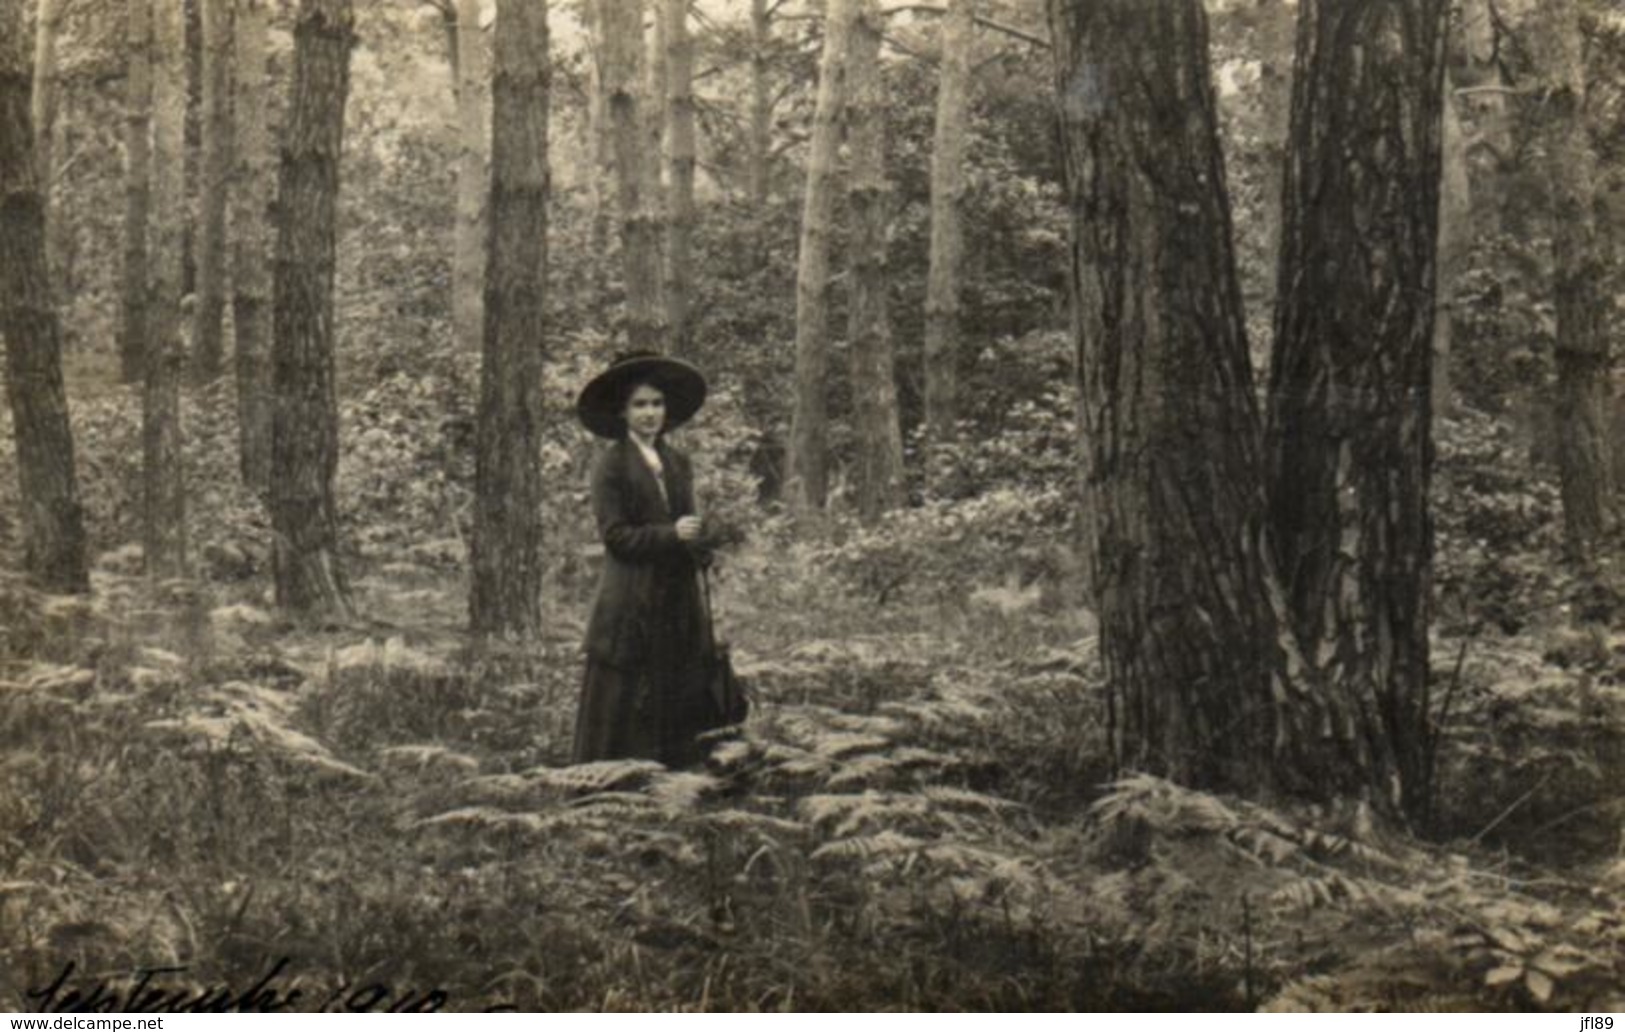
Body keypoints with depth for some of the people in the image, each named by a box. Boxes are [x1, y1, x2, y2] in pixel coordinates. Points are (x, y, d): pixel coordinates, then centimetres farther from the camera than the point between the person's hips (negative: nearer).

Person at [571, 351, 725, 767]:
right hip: (631, 604, -6)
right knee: (625, 703, -3)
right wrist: (670, 534, -19)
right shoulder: (611, 464, -4)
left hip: (678, 600, 6)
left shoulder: (677, 462, 15)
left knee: (682, 699, 6)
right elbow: (615, 534, -11)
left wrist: (700, 540, -2)